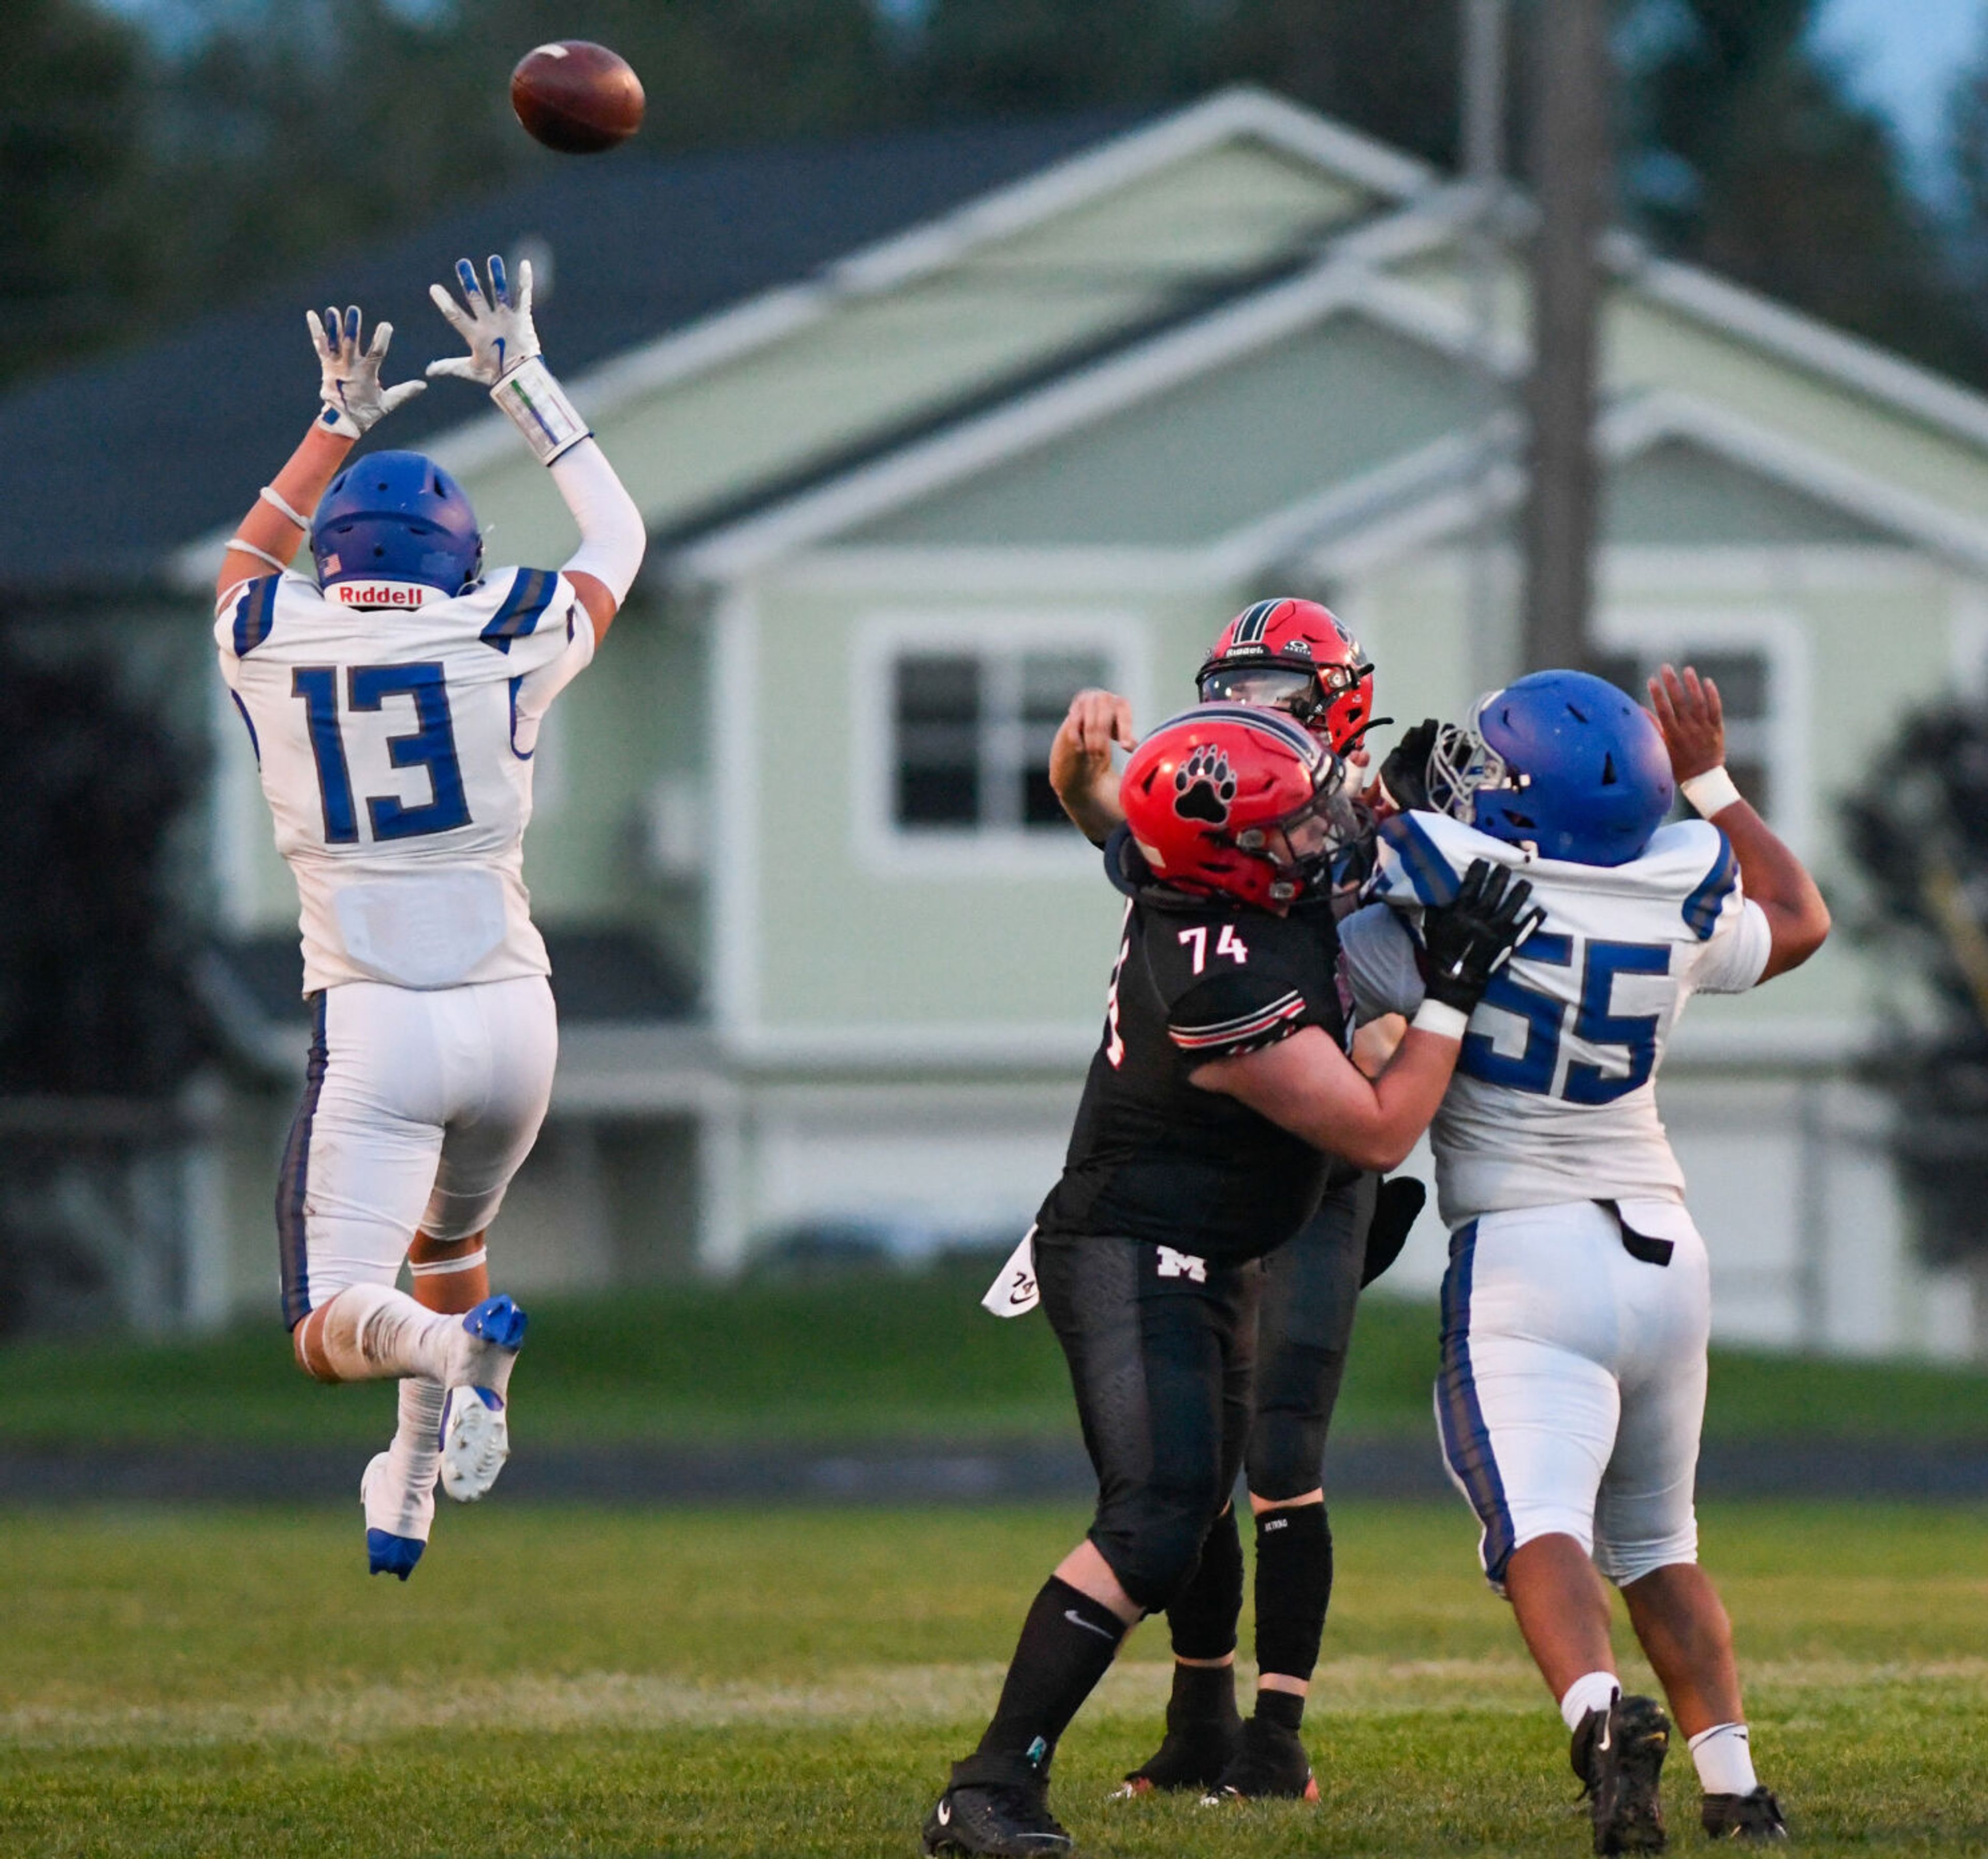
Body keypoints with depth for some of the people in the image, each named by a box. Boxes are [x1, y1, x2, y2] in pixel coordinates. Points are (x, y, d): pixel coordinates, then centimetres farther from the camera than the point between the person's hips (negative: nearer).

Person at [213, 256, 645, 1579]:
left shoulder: (266, 643, 0)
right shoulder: (508, 641, -2)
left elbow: (256, 562, 27)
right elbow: (620, 537, 19)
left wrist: (339, 428, 36)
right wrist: (523, 382, 26)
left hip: (373, 1022, -2)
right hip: (510, 1015, 2)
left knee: (334, 1334, -5)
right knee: (448, 1237, 31)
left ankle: (453, 1351, -38)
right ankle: (409, 1504, 30)